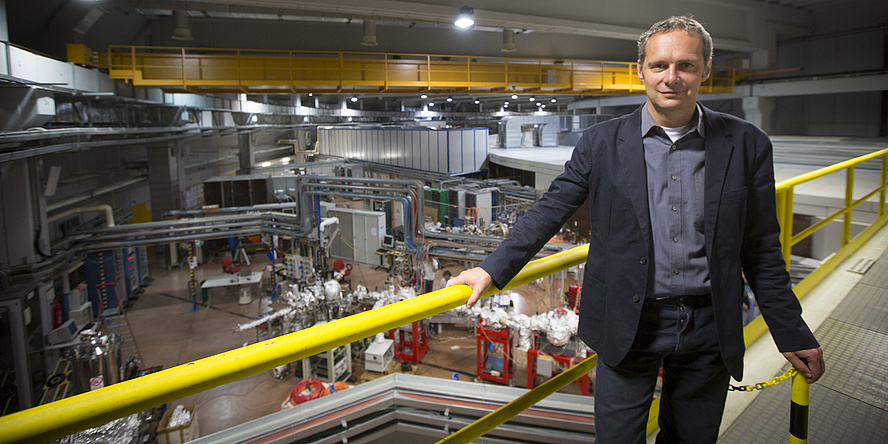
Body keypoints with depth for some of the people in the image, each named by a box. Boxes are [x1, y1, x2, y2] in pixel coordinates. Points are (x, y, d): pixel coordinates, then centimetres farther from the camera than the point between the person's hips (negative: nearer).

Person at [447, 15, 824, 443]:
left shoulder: (746, 145, -1)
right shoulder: (602, 143, -4)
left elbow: (761, 251, 4)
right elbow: (550, 210, -2)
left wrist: (791, 333, 6)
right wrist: (492, 269, -10)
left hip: (709, 328, 2)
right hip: (628, 325, -1)